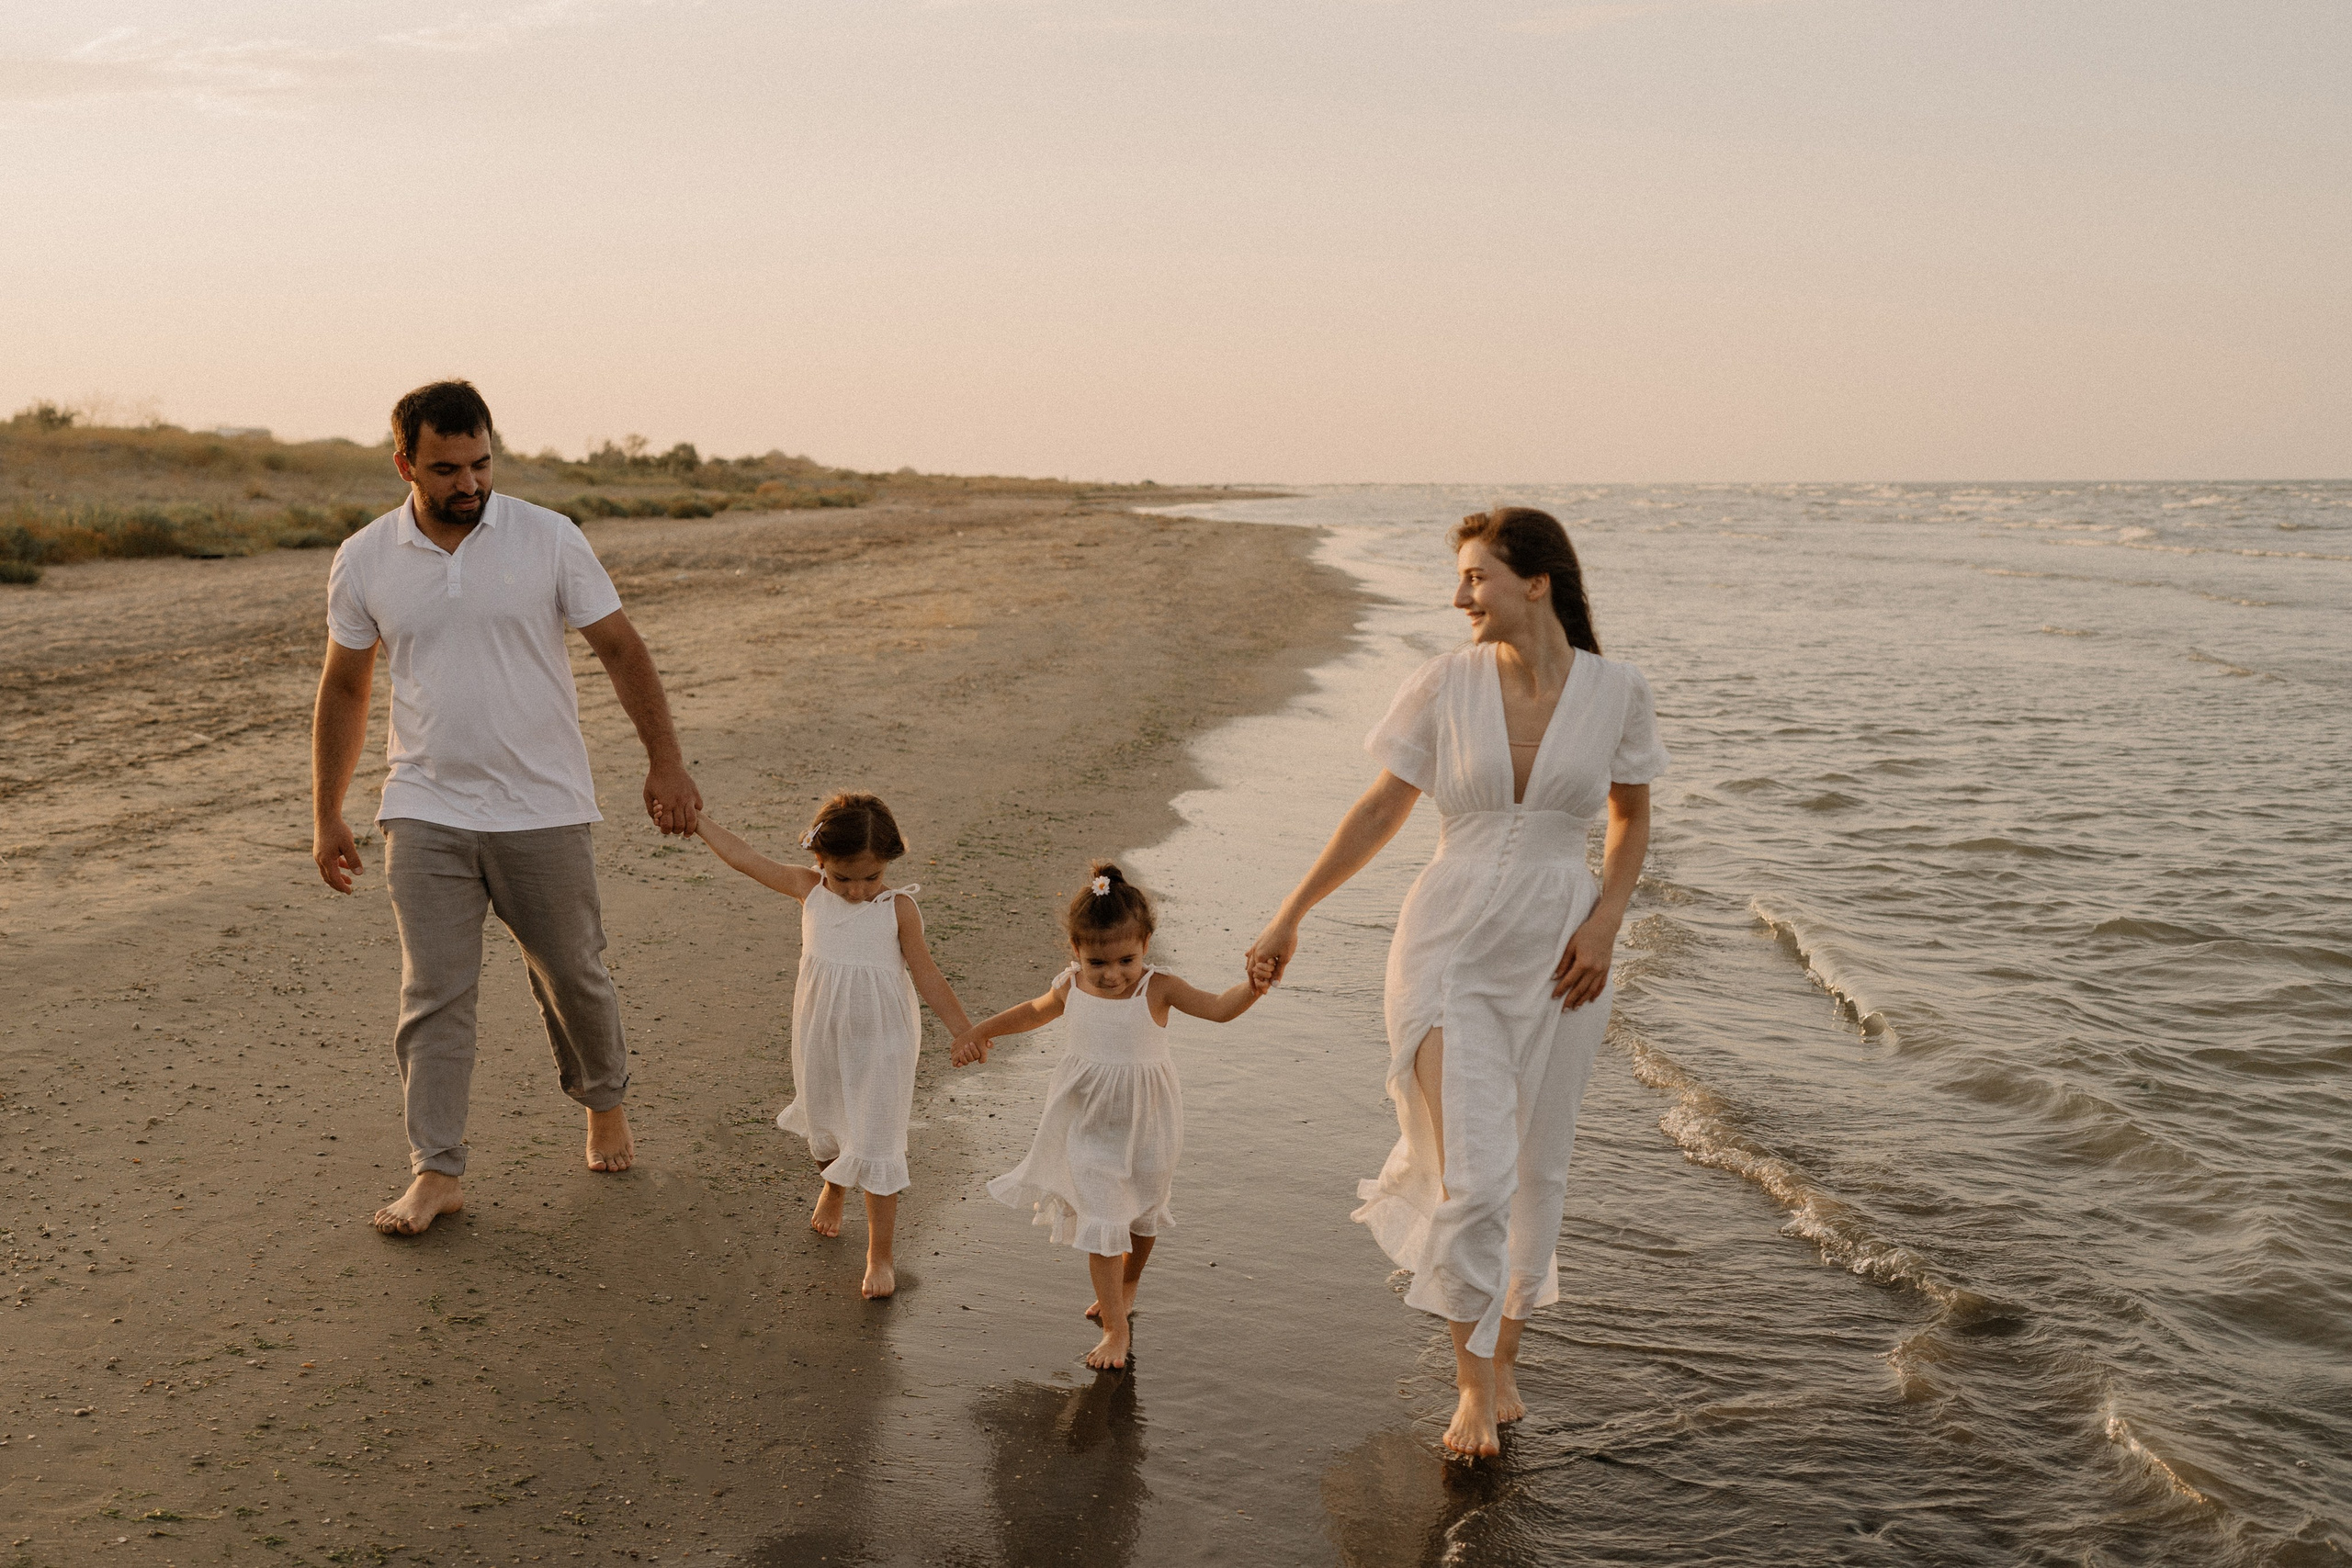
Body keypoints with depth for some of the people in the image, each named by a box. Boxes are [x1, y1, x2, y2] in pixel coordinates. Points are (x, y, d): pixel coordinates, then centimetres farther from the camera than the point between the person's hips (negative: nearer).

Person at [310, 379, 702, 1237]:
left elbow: (622, 650, -2)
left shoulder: (548, 539, -5)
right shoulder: (364, 562, 1)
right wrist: (326, 815, 9)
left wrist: (665, 763, -11)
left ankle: (605, 1102, 36)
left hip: (544, 811, -1)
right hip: (427, 813, 1)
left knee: (572, 975, 11)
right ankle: (436, 1173, 7)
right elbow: (343, 690, 10)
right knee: (433, 995, -1)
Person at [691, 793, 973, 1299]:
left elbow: (926, 977, -8)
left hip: (880, 1043, -3)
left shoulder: (898, 908, -15)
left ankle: (880, 1254, 11)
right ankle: (833, 1187, 57)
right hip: (821, 1038, 4)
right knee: (825, 1127, 24)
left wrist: (967, 1032, -8)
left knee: (874, 1148, -1)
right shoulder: (807, 890, -8)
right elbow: (742, 855, -4)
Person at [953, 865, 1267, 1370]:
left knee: (1142, 1217, 20)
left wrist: (1255, 984, -46)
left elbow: (1219, 1007, -27)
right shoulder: (1072, 987, -9)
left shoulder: (1158, 989, -18)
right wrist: (979, 1031, 12)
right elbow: (1034, 1012, 13)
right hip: (1088, 1127, 0)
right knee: (1100, 1222, -6)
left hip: (1144, 1126, 0)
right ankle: (1116, 1327, 5)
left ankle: (1126, 1287, 48)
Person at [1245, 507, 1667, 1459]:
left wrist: (1605, 922, -5)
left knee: (1536, 1171, 12)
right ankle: (1472, 1386, 12)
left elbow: (1631, 817, 10)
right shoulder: (1446, 684, -6)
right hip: (1450, 948, -1)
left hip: (1557, 954, 1)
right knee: (1474, 1175, -8)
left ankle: (1503, 1359, 34)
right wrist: (1291, 914, 4)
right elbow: (1381, 812, 3)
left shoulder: (1615, 691, -5)